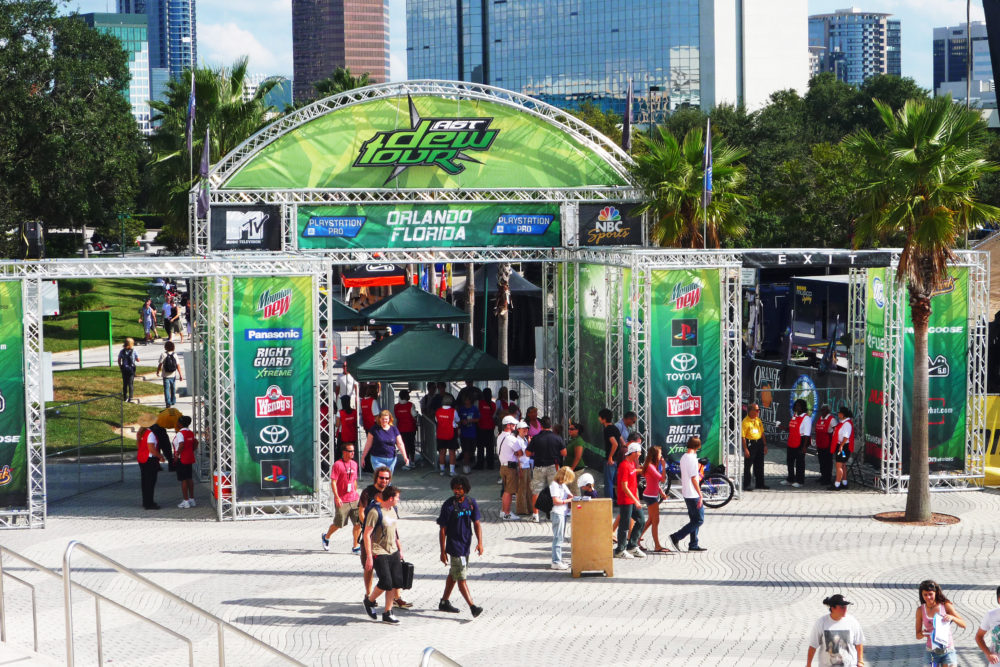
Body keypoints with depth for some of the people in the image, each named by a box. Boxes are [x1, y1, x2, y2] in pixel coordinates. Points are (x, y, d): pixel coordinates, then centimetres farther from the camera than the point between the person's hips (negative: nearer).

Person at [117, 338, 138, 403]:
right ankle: (130, 398, -2)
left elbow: (119, 360, 2)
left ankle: (125, 397, 21)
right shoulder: (133, 351, -11)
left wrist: (120, 367, 15)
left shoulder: (122, 351, -3)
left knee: (125, 384, 14)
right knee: (131, 384, 2)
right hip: (131, 369, -3)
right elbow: (138, 360, -5)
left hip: (124, 369, 3)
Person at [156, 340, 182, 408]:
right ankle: (173, 401, 29)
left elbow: (160, 364, -9)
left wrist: (158, 371, 8)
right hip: (173, 375, 3)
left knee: (166, 389, -2)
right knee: (173, 388, 18)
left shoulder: (163, 354, -10)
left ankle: (168, 402, -12)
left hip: (166, 375, -3)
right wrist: (180, 375, -3)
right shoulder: (174, 355, -2)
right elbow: (178, 365, -5)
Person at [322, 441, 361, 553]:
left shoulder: (354, 464, 11)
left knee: (358, 523, -4)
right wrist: (337, 497, -20)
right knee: (338, 524, 6)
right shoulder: (338, 465, -11)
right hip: (342, 501, -6)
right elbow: (333, 482, -14)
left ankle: (355, 546, 5)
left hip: (354, 500, 6)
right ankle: (326, 537, 34)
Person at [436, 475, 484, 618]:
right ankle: (472, 607, -15)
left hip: (466, 545, 6)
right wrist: (443, 551, -10)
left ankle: (444, 602, 31)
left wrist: (480, 542, -8)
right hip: (454, 546, -6)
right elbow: (442, 530, -10)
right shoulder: (449, 505, -13)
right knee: (461, 577, -9)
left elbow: (476, 523, 5)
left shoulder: (471, 503, 1)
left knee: (454, 574, 17)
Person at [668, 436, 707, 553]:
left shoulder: (683, 457, 9)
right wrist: (700, 495, -20)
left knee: (694, 519, 15)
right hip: (693, 495, -10)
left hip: (686, 494, 10)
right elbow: (694, 479, -22)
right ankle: (676, 537, -6)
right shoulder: (692, 459, -19)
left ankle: (693, 545, 17)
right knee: (699, 520, -3)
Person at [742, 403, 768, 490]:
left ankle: (760, 483, 23)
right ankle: (746, 485, 6)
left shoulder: (758, 420, 11)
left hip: (759, 443, 7)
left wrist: (765, 445, 14)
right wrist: (745, 449, -18)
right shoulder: (745, 421, -13)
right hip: (750, 443, -7)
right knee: (748, 465, 0)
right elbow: (743, 436, -15)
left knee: (759, 465, 13)